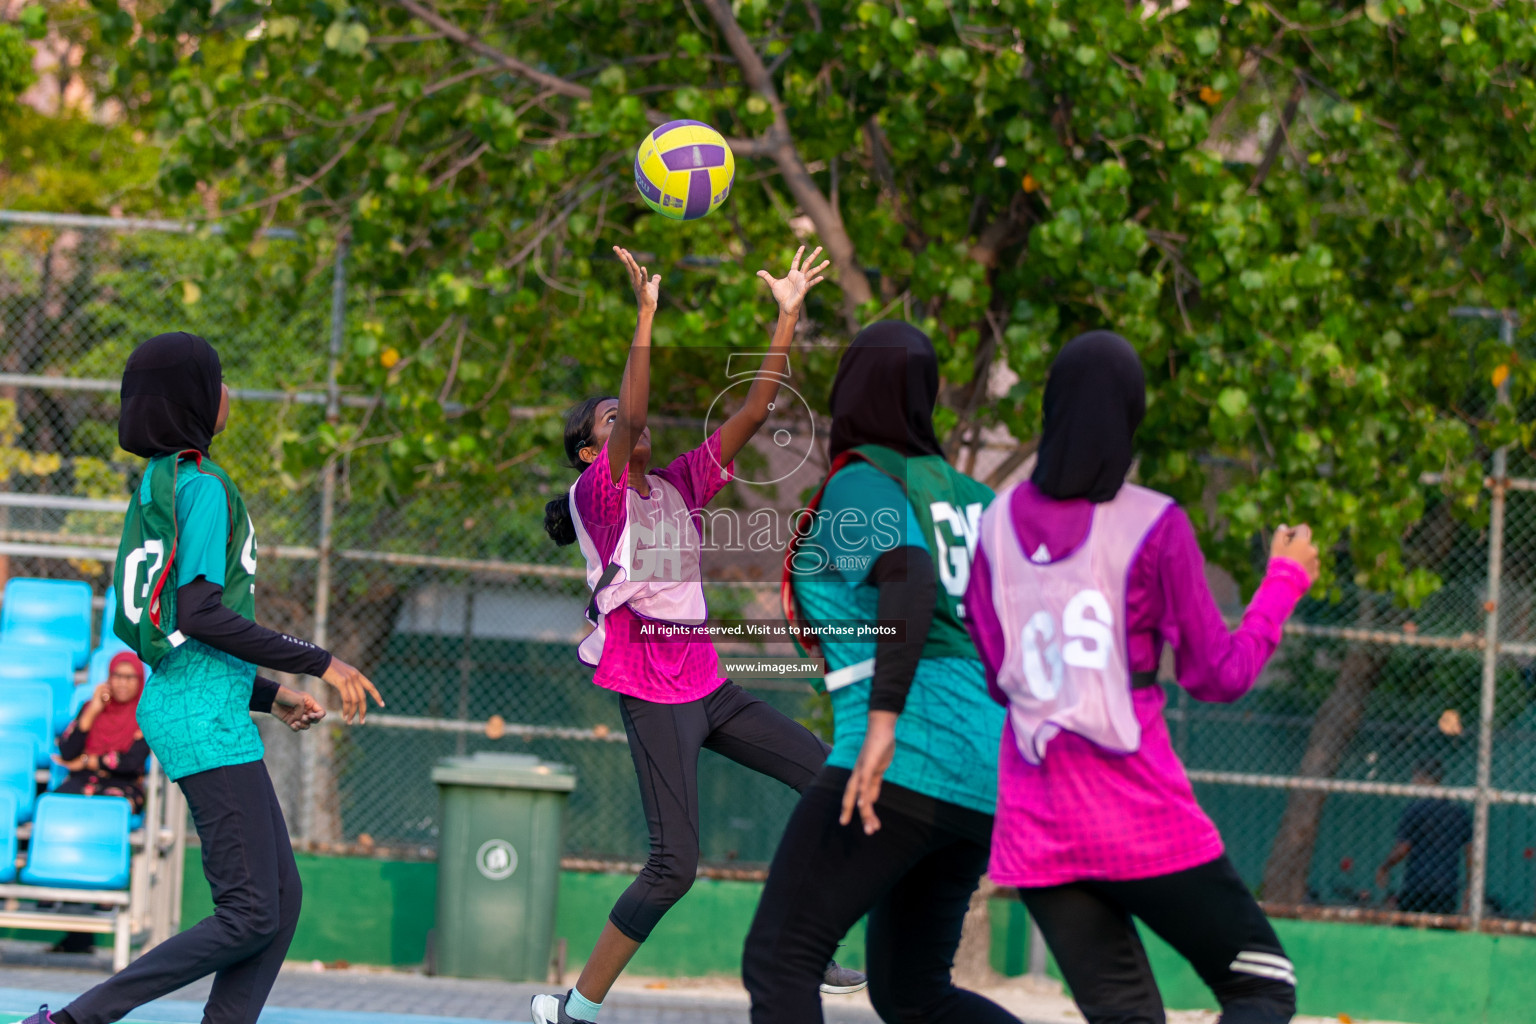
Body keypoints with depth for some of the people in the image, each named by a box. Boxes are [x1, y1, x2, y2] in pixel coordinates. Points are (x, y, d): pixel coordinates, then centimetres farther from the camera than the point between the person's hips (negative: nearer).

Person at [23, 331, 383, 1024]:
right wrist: (320, 663, -16)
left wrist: (271, 696, 25)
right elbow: (199, 614, -20)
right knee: (250, 915, -12)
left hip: (189, 714, 10)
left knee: (282, 899, 7)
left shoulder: (156, 488, 17)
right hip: (205, 722, -10)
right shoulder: (203, 487, -11)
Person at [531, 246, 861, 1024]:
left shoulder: (680, 485, 11)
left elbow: (756, 411, 8)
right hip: (652, 693, -8)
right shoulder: (597, 491, -7)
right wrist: (645, 317, -32)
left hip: (707, 687, 8)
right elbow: (633, 418, -25)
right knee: (675, 862, -15)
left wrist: (787, 316, 2)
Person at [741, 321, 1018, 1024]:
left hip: (907, 763, -9)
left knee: (777, 963, -5)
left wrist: (883, 720, -33)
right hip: (983, 782, 9)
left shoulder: (860, 485, -5)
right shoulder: (966, 494, 18)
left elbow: (912, 577, -25)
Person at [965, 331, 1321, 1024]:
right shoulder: (1154, 527, -8)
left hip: (1033, 829, 5)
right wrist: (1284, 580, 11)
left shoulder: (997, 524, 5)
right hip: (1141, 820, -5)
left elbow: (989, 675, 11)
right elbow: (1219, 676, -2)